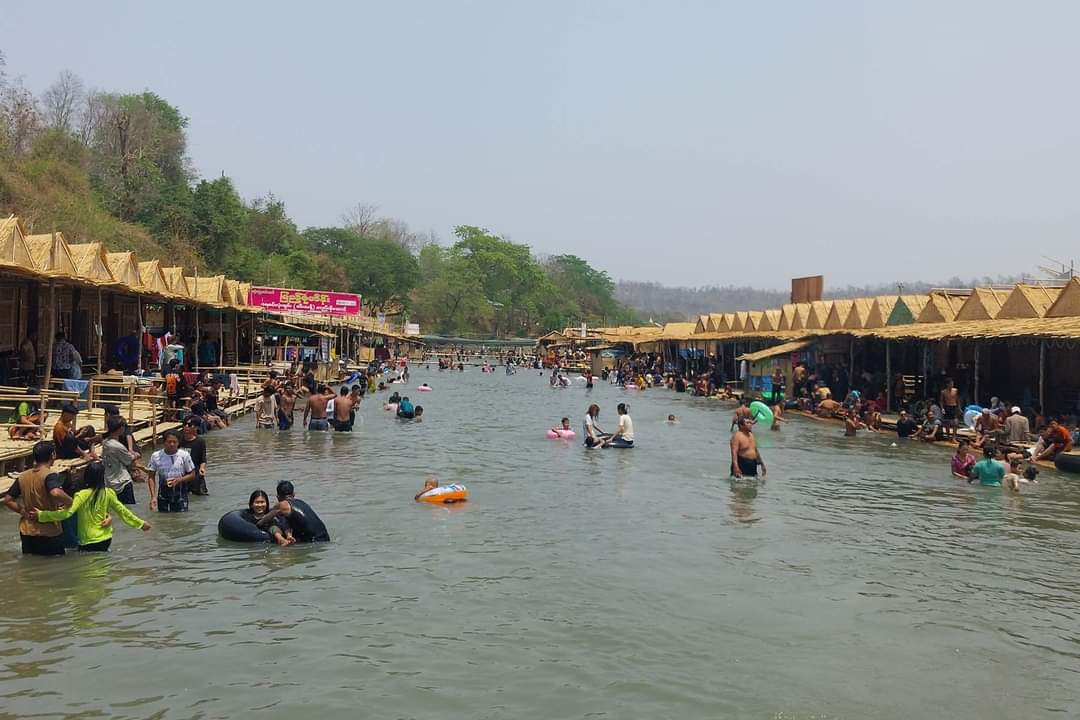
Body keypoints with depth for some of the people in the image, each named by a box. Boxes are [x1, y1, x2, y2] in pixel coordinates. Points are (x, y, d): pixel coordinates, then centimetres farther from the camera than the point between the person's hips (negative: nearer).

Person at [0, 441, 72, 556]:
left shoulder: (22, 476, 3)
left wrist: (23, 511, 11)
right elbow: (55, 493, -36)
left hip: (27, 532, 6)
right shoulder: (50, 475, -16)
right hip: (50, 533, -6)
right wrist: (70, 501, -19)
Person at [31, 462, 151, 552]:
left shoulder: (82, 495, -14)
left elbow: (66, 513, -22)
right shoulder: (108, 493, -2)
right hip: (106, 539, 5)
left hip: (88, 543, -5)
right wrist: (140, 523, 16)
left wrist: (41, 515, -15)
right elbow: (122, 511, 5)